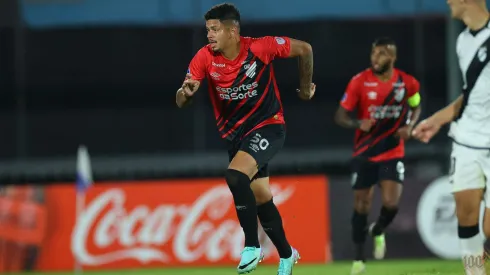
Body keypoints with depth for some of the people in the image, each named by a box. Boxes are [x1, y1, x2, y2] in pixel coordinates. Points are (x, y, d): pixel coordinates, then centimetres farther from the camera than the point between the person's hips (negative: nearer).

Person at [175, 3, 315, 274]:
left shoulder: (260, 48, -20)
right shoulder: (205, 57, -12)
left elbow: (304, 49, -6)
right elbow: (180, 102, -14)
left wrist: (305, 86, 5)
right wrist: (186, 92, -38)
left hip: (267, 125, -5)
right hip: (234, 134, 5)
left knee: (235, 175, -28)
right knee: (261, 198, 12)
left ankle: (252, 246, -17)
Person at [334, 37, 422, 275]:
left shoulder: (407, 83, -5)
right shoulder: (359, 82, -11)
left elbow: (416, 107, 15)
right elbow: (340, 116, -7)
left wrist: (409, 126, -5)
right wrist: (358, 124, -27)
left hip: (393, 152, 1)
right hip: (365, 153, 0)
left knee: (391, 202, -14)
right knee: (362, 204, 4)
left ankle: (378, 231, 22)